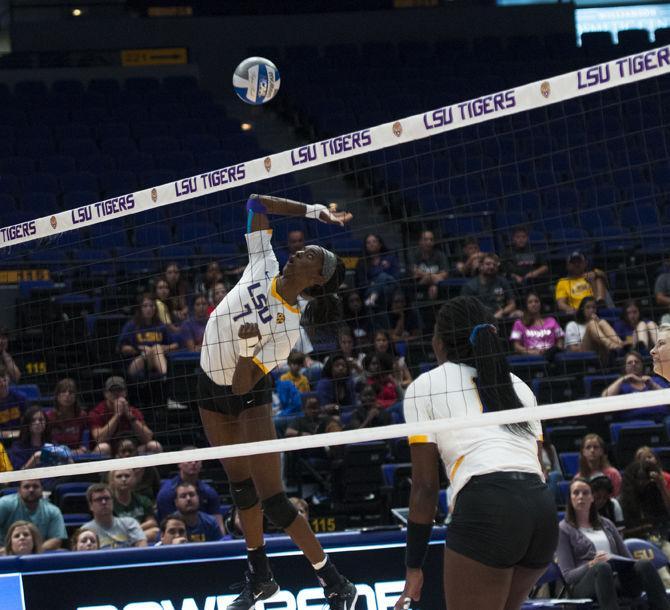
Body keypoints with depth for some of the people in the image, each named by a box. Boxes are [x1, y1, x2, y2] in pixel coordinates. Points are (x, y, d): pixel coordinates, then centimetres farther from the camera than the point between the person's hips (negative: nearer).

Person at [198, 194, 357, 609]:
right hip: (213, 391, 7)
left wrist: (249, 348, -43)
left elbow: (243, 385, -26)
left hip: (248, 396, -7)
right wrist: (311, 211, -9)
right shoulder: (263, 266, -12)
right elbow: (257, 203, -5)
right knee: (241, 485, 14)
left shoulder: (289, 328, -25)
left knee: (271, 498, -13)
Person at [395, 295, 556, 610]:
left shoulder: (425, 386, 11)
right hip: (542, 510, 6)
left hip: (483, 509, -6)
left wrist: (414, 567, 10)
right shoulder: (518, 385, 26)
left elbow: (425, 485, 6)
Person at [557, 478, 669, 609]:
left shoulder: (606, 524, 26)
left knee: (645, 565, -28)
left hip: (617, 580, 4)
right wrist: (592, 565, -18)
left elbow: (627, 557, 23)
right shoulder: (564, 529, 10)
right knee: (602, 568, -39)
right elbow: (568, 575, 2)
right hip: (583, 585, -4)